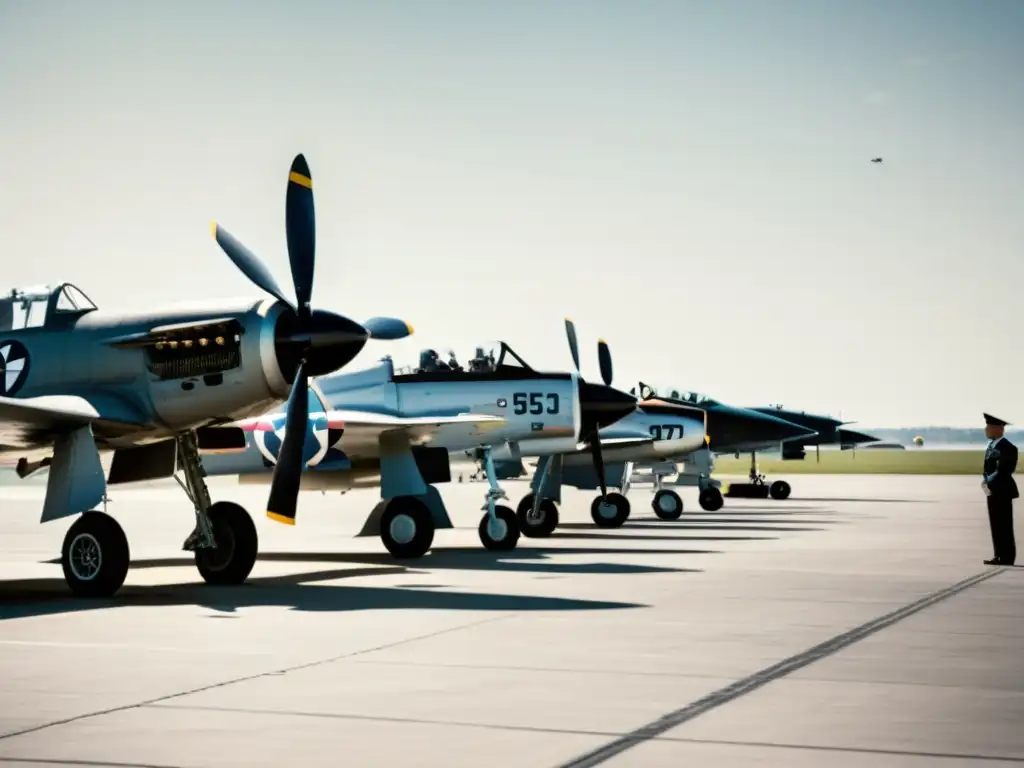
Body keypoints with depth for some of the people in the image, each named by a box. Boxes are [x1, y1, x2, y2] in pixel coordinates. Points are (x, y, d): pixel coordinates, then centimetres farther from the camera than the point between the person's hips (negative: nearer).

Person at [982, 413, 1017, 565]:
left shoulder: (1007, 448, -15)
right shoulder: (991, 446, 14)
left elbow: (1004, 470, -20)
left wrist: (990, 483, -18)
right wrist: (986, 482, 2)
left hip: (1002, 490, -9)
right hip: (992, 490, 9)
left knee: (1004, 525, -6)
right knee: (995, 525, 12)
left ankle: (1007, 558, -3)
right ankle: (999, 556, 18)